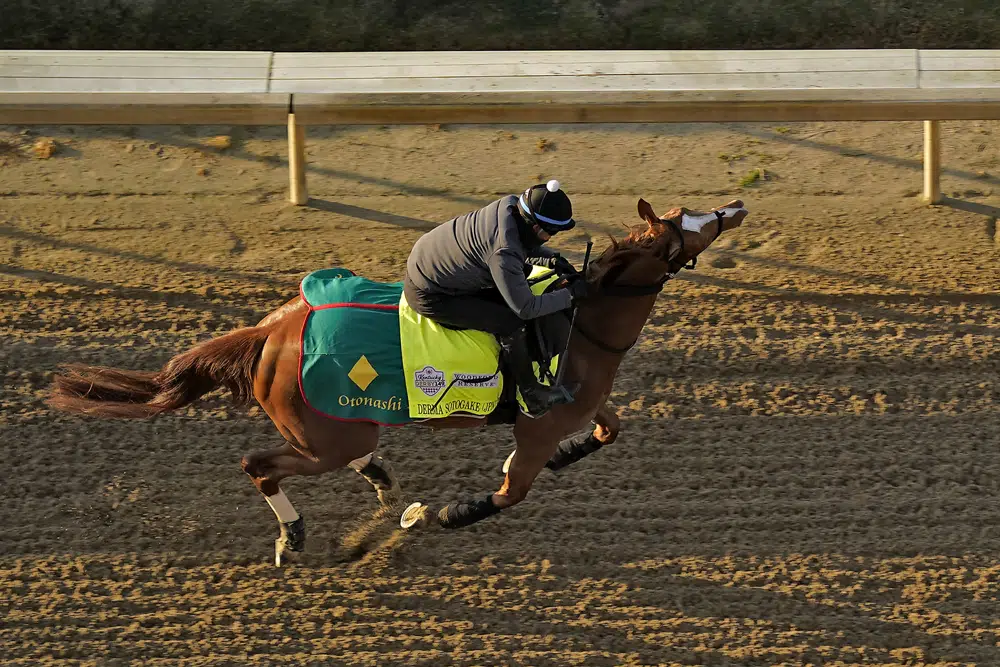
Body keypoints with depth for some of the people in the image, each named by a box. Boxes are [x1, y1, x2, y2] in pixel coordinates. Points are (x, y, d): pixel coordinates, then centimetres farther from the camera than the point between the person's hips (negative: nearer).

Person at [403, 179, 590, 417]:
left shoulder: (511, 206, -9)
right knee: (511, 324, -14)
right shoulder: (503, 252, -34)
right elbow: (525, 308, -24)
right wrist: (570, 295, -17)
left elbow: (525, 246, 15)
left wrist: (553, 259, 0)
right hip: (428, 295, -10)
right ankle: (532, 397, 3)